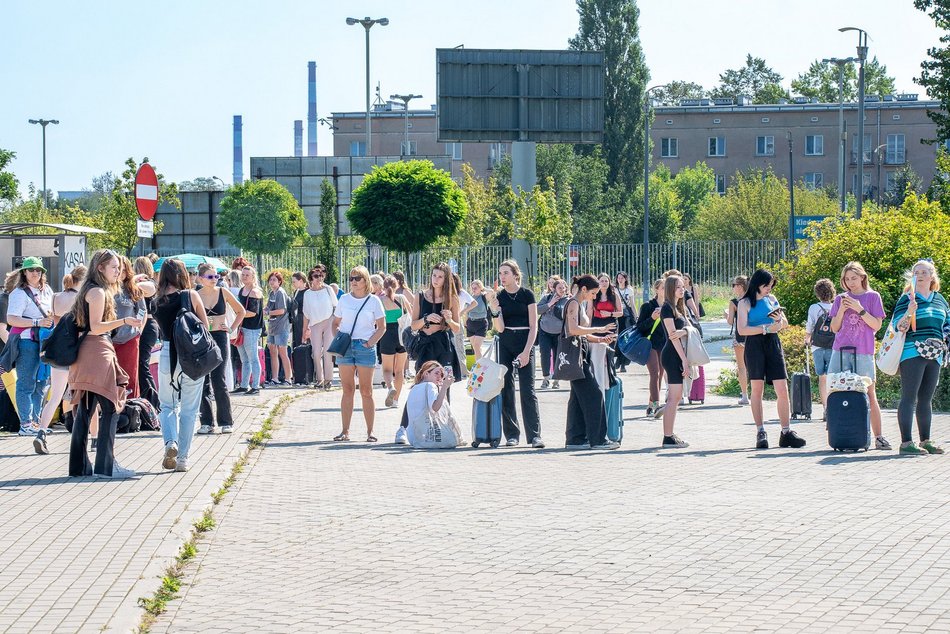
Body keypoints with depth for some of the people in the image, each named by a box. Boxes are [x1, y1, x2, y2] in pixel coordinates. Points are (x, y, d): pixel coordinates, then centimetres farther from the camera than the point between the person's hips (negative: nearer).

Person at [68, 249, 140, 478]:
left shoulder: (89, 290, 19)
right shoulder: (98, 292, -10)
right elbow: (96, 327, -18)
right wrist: (124, 321, -26)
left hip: (87, 352, 10)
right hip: (98, 351, -10)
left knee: (84, 411, 8)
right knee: (110, 408, -10)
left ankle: (79, 465, 9)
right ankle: (106, 464, -14)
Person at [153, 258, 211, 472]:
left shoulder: (158, 301, 1)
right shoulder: (191, 295, -5)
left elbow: (160, 328, 6)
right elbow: (205, 325, 2)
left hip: (167, 355, 1)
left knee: (168, 406, 16)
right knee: (188, 409, 8)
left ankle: (170, 442, -9)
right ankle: (182, 458, 9)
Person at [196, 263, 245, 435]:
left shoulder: (223, 292, 1)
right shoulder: (195, 296, 1)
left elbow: (241, 311, 12)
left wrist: (232, 329, 4)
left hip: (220, 338, -1)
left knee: (219, 382, -7)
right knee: (203, 382, 2)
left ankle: (226, 421, 1)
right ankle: (207, 422, 9)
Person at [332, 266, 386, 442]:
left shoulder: (373, 300, 2)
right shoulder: (344, 299, 9)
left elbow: (381, 327, 3)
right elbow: (335, 323, 15)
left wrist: (371, 342, -10)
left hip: (365, 347, -2)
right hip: (345, 347, 2)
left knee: (366, 391, 1)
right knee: (347, 390, 3)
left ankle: (370, 432, 3)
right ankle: (345, 431, 4)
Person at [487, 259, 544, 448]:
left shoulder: (527, 295, -3)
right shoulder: (499, 296, 5)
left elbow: (533, 326, -4)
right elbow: (500, 328, -1)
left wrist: (526, 352, -12)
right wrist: (494, 310, -18)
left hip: (525, 342, -3)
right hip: (505, 345, 3)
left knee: (527, 390, -9)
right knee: (506, 389, 1)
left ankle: (535, 435, -10)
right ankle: (511, 434, 7)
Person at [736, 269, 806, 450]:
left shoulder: (771, 299, 14)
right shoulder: (745, 303, 0)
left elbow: (785, 324, 21)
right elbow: (742, 329, -11)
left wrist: (780, 320, -2)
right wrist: (766, 328, -16)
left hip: (773, 343, 4)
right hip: (754, 345, -4)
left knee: (782, 389, -5)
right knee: (757, 389, 1)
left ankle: (786, 433, -1)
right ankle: (760, 433, 6)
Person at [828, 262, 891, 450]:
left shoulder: (872, 297, 5)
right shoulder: (841, 299, 13)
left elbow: (877, 325, -2)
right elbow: (835, 328, 10)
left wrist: (860, 309, -12)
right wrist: (841, 310, -6)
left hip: (863, 352, -2)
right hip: (841, 350, 2)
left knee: (869, 395, -1)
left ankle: (878, 437, 1)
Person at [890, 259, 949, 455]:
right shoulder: (907, 299, -1)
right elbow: (898, 327, -8)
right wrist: (909, 312, -24)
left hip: (934, 356, 6)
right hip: (912, 353, -6)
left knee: (926, 399, 11)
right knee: (909, 397, -9)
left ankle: (925, 440, 16)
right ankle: (906, 442, -12)